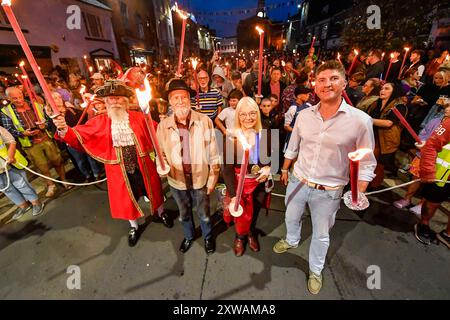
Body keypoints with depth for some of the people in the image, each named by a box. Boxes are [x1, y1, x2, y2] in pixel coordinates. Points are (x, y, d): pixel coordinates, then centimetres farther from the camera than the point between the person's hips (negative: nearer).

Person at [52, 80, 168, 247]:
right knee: (127, 200, 18)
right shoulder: (99, 122, -3)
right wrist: (63, 129, -27)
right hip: (120, 171, 1)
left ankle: (161, 213, 50)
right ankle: (134, 227, 46)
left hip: (142, 167, 0)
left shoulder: (139, 117, -5)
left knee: (153, 192, 19)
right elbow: (78, 136, -9)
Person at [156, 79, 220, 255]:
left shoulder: (205, 121, -15)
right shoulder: (163, 126, -10)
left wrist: (213, 178, -7)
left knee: (204, 214, 20)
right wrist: (162, 167, -18)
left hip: (200, 179, -2)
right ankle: (189, 236, 56)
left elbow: (213, 153, -10)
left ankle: (208, 236, 52)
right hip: (177, 181, 2)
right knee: (184, 214, 26)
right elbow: (161, 153, 2)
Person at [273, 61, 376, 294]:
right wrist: (284, 170, 14)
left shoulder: (360, 120, -15)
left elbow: (366, 164, -8)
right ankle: (292, 240, 61)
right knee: (291, 218, 26)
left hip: (328, 192, -2)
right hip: (298, 181, 3)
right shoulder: (304, 115, -6)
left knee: (321, 235, 19)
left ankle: (315, 270, 48)